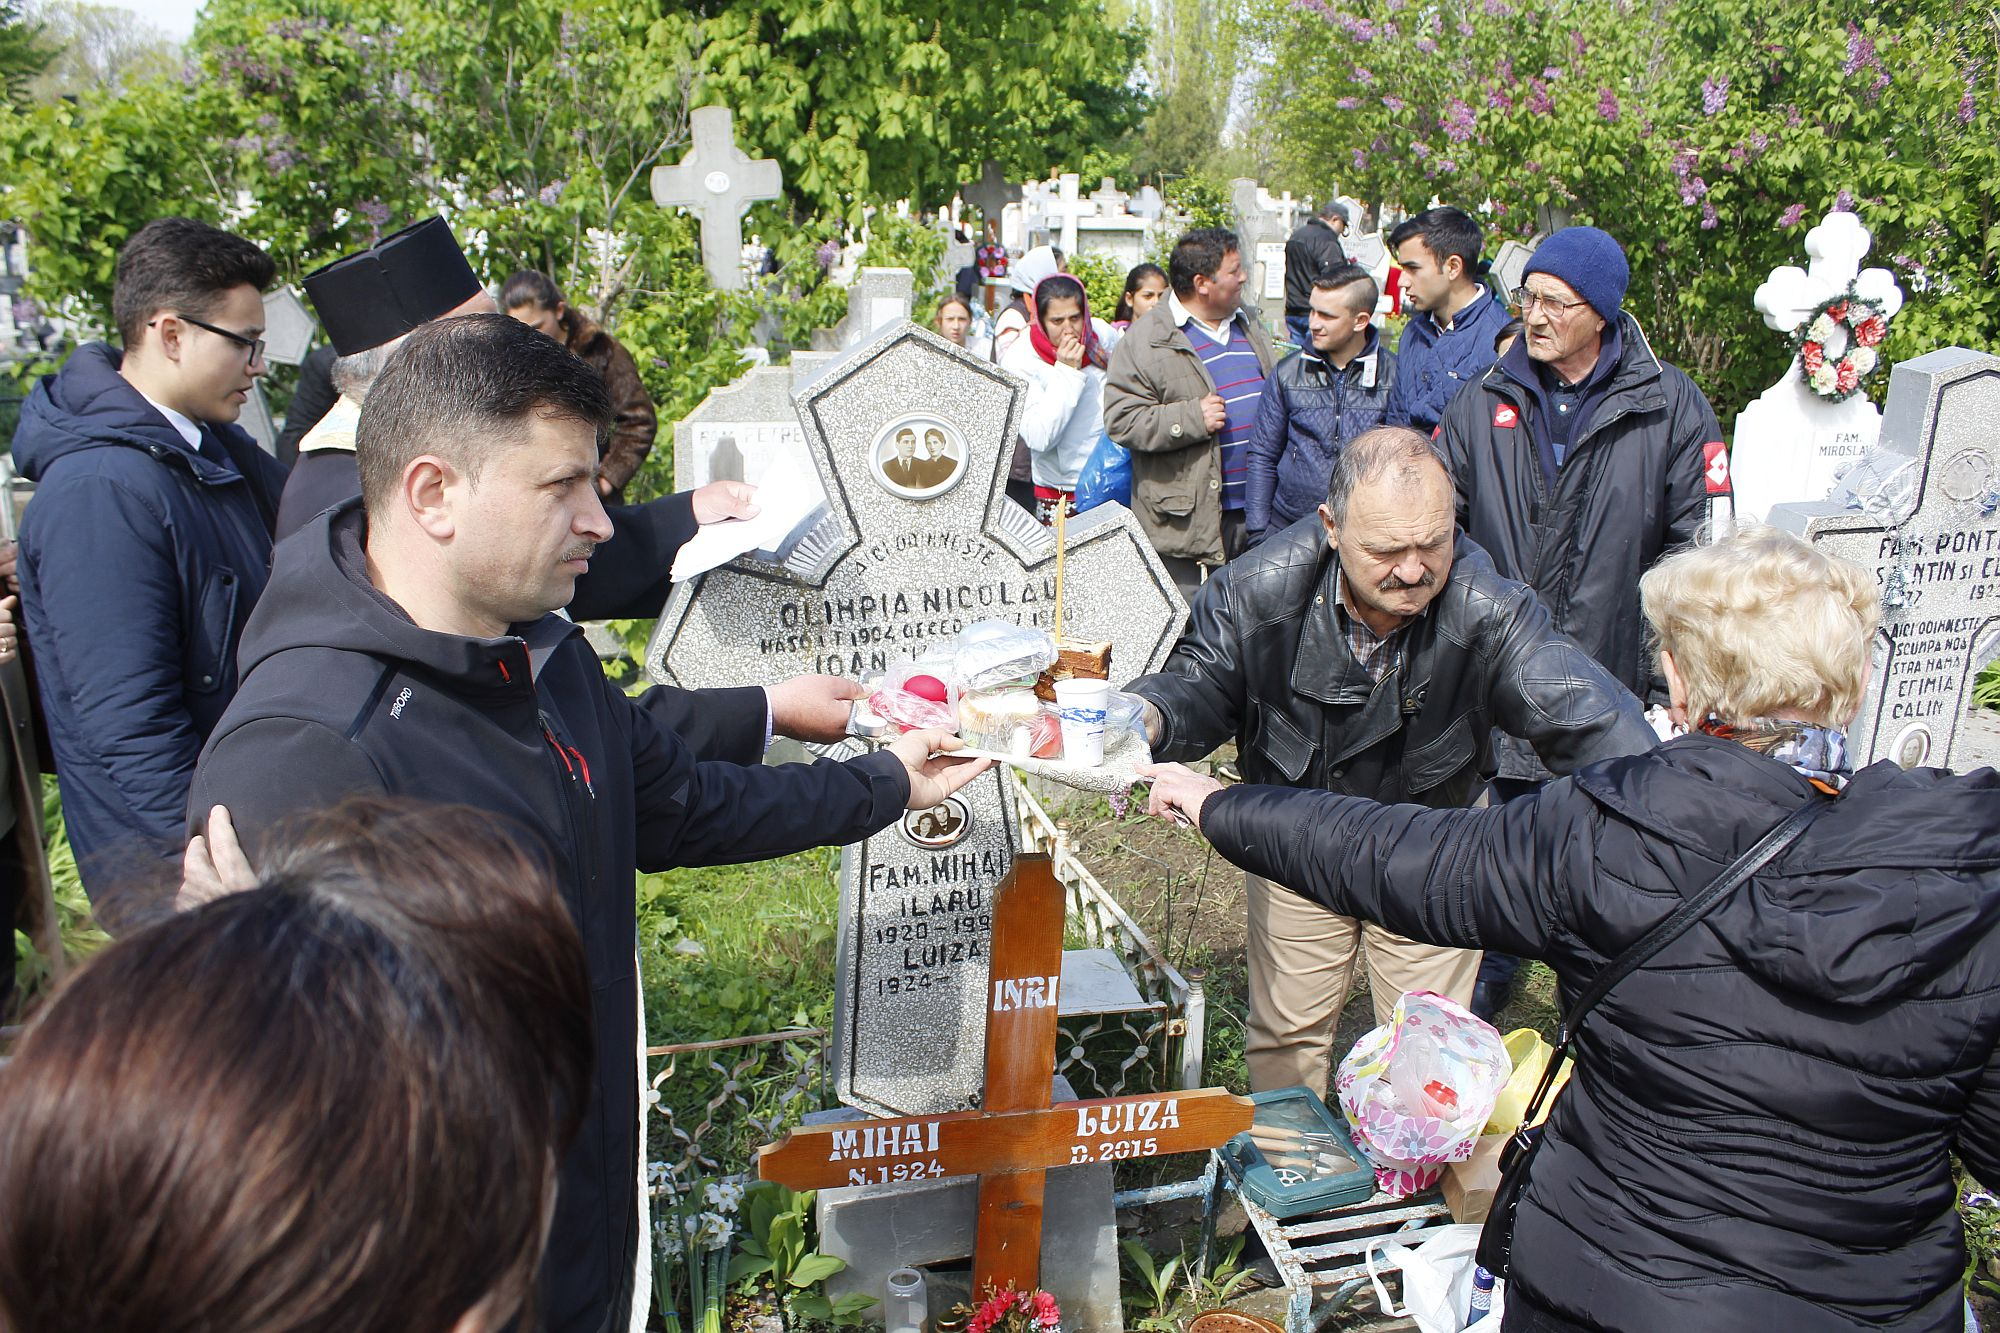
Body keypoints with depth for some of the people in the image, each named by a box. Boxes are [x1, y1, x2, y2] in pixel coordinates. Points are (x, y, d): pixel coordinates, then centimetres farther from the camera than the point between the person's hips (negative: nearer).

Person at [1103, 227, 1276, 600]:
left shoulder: (1248, 324, 14)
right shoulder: (1146, 340, -9)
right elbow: (1121, 420, -15)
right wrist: (1191, 418, -23)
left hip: (1254, 512, 7)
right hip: (1184, 519, -6)